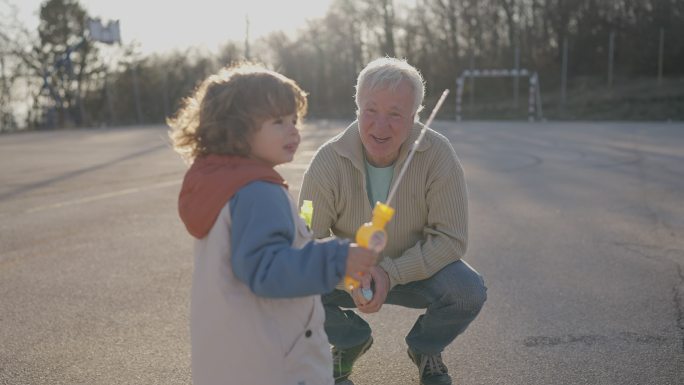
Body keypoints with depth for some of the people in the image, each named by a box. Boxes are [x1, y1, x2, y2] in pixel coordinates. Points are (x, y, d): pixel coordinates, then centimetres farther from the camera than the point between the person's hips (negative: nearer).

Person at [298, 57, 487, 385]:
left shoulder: (437, 154, -23)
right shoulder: (329, 161, -22)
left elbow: (451, 238, -21)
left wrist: (391, 272, -33)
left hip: (417, 271, 0)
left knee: (469, 291, -29)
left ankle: (424, 348, 8)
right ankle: (352, 340, 9)